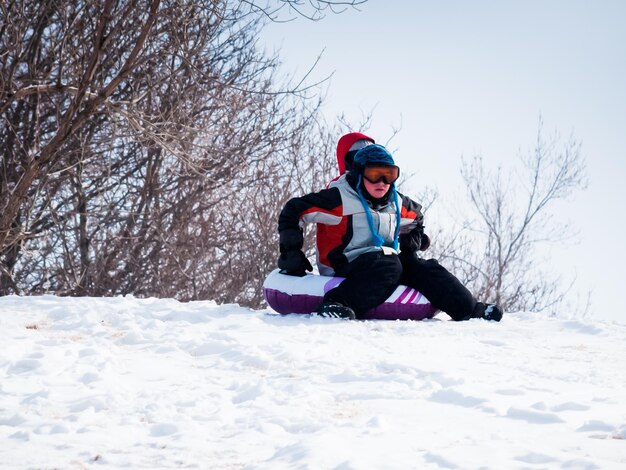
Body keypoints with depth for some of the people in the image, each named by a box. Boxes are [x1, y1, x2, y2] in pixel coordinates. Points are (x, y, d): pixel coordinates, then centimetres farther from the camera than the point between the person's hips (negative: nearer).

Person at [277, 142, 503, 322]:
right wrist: (291, 254, -13)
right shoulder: (339, 198, -9)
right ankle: (335, 304, -50)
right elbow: (293, 212, -10)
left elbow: (415, 217, 37)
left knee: (423, 268, -12)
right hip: (345, 267, -7)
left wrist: (413, 238, 19)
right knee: (388, 265, -36)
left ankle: (470, 309, -13)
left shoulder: (397, 203, 14)